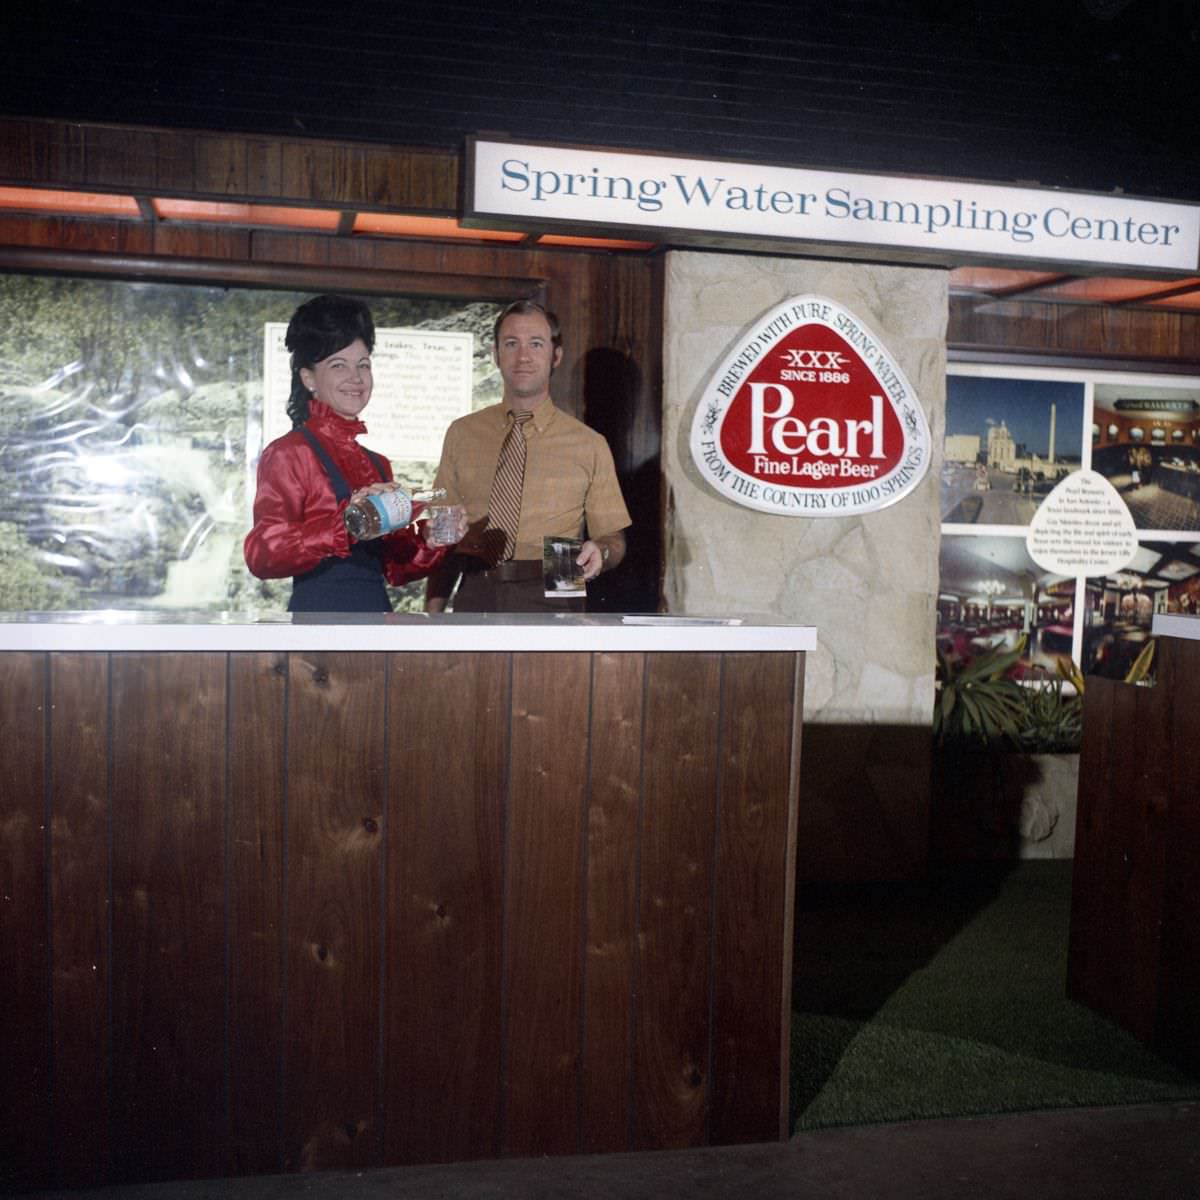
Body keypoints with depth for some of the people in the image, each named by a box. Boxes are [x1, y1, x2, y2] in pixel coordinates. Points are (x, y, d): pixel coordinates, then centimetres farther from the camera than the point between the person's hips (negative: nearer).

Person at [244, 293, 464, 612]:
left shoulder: (377, 464, 13)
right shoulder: (288, 454, -6)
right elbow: (261, 554, -19)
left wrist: (428, 542, -2)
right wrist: (345, 520, -29)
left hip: (377, 615, 6)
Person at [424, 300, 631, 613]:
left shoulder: (589, 445, 4)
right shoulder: (461, 435, 11)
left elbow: (614, 538, 10)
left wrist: (600, 551, -14)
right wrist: (433, 613, 0)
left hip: (550, 601, -1)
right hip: (475, 599, 2)